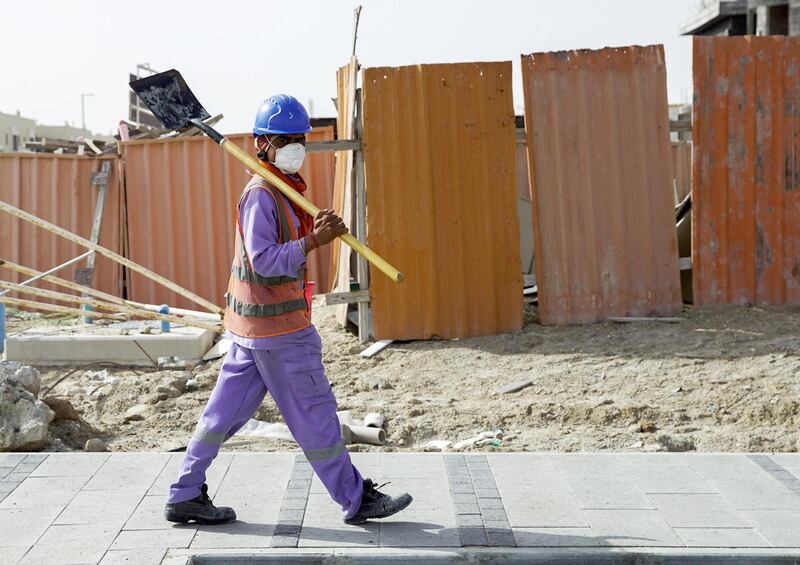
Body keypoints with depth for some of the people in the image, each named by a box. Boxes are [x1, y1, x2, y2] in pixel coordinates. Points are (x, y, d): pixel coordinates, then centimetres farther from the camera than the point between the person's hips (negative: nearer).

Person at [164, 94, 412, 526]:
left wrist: (320, 230, 1)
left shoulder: (285, 189, 15)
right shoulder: (260, 195, -16)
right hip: (277, 326, -10)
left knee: (225, 410, 12)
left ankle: (185, 496, 17)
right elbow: (264, 261, -24)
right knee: (314, 412, 0)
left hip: (251, 324, 10)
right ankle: (355, 500, 10)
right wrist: (315, 240, -26)